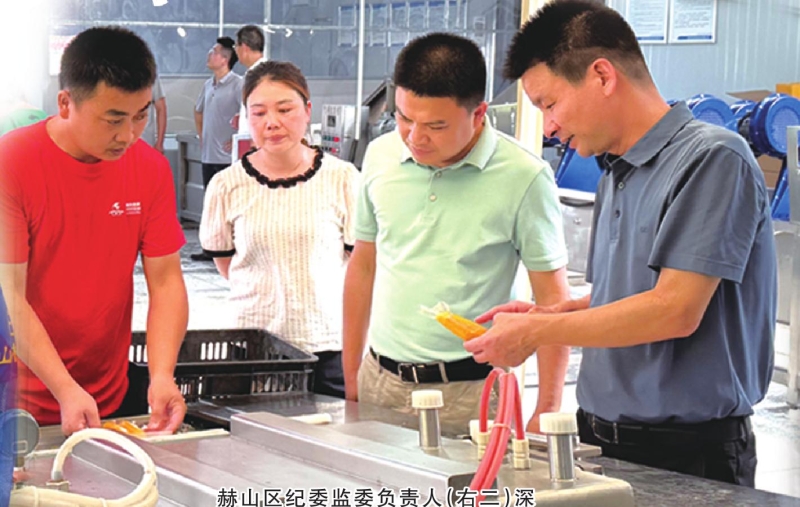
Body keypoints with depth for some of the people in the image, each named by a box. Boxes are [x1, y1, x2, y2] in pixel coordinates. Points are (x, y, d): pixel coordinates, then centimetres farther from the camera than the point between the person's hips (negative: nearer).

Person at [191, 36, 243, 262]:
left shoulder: (237, 85, -12)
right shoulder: (208, 85, 13)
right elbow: (198, 112, 31)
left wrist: (238, 139, -16)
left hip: (227, 157, -8)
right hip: (208, 154, 8)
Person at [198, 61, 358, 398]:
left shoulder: (342, 178, -2)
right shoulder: (227, 185, 0)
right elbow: (223, 259, 12)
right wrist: (265, 293, 7)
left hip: (328, 345, 0)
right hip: (255, 342, 0)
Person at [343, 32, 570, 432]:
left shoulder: (523, 178, -11)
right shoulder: (380, 156, 3)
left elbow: (552, 298, -6)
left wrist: (547, 412, -9)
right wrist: (350, 377, 14)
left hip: (467, 388, -4)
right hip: (379, 379, 4)